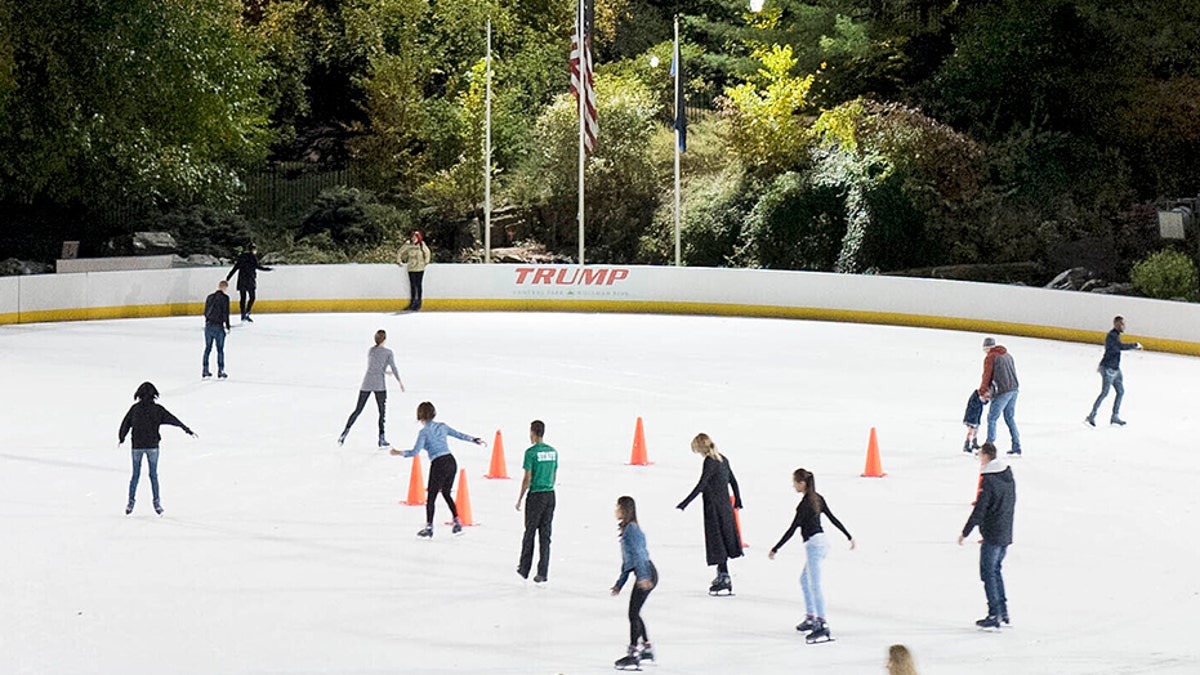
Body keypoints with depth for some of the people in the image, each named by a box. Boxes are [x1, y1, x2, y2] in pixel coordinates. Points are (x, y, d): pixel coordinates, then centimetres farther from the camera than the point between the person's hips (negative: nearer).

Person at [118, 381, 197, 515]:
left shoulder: (135, 408, -4)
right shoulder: (157, 409, -6)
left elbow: (125, 424, 4)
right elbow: (173, 420, -3)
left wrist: (121, 439, 21)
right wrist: (188, 430, 3)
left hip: (137, 445, 0)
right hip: (152, 446, 0)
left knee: (135, 475, 10)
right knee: (153, 475, 9)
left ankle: (131, 502, 10)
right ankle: (156, 502, 10)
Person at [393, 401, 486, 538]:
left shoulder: (424, 432, -6)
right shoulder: (442, 426, 10)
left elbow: (415, 452, -12)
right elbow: (459, 435, 18)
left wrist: (399, 453, 1)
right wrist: (476, 440, 31)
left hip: (438, 465, -6)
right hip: (451, 462, 6)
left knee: (431, 496, 5)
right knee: (446, 493, 22)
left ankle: (429, 527, 5)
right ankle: (457, 522, 17)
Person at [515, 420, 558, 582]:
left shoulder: (531, 452, -11)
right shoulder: (553, 451, 7)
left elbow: (527, 479, -12)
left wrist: (520, 499, -4)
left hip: (536, 495, -5)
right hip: (550, 495, 5)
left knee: (530, 532, 7)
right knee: (545, 535, 6)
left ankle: (524, 569, 16)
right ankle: (543, 573, 3)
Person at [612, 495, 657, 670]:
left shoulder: (631, 528, -11)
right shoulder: (627, 529, 19)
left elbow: (638, 554, -22)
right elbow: (627, 560, 25)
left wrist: (643, 577, -31)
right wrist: (620, 583, 27)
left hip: (646, 573, -10)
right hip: (645, 575, 10)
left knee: (633, 613, -8)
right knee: (634, 613, 17)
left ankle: (633, 654, -6)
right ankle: (647, 649, 26)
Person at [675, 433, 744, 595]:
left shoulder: (710, 462, -16)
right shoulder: (722, 460, 8)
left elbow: (701, 485, -22)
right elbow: (733, 481, 17)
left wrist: (684, 503, -21)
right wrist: (738, 501, 31)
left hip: (714, 507, -9)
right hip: (725, 506, 9)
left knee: (717, 542, -5)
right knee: (723, 540, 17)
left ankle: (724, 579, -5)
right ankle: (721, 576, 26)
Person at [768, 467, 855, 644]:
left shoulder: (804, 504, -18)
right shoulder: (818, 498, 8)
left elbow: (792, 530, -18)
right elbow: (833, 519, 15)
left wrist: (775, 549, -14)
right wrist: (849, 537, 24)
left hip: (813, 545, -10)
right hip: (822, 542, 10)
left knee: (815, 586, -10)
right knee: (805, 580, 23)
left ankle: (822, 625, -14)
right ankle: (810, 618, 27)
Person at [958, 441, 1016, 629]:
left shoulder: (988, 481, -18)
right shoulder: (1008, 476, 8)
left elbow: (979, 511, -18)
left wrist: (965, 532, -10)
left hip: (992, 534, -8)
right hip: (1006, 534, 8)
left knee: (988, 572, -2)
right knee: (996, 570, 19)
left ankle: (994, 615, -5)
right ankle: (1003, 611, 20)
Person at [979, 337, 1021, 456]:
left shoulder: (990, 358, -4)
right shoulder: (1008, 355, 18)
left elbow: (987, 376, -6)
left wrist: (982, 392, 6)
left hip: (1003, 391, -8)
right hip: (1014, 389, 8)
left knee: (992, 418, -2)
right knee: (1010, 418, 18)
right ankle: (1016, 446, 17)